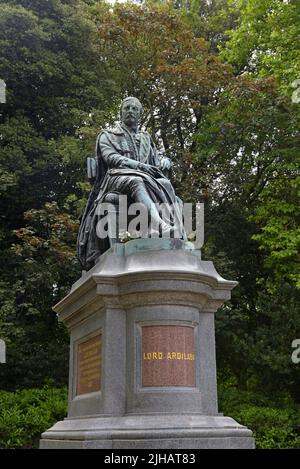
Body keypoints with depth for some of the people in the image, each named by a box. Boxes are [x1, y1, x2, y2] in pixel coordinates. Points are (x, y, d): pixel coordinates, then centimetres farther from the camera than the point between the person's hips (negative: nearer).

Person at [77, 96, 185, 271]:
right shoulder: (108, 135, 22)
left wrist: (164, 161, 0)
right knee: (137, 182, -41)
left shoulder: (146, 138, 35)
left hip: (147, 178, 4)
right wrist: (138, 165, -13)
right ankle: (161, 226, -65)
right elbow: (110, 157, 3)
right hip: (117, 177, -4)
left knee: (166, 184, -32)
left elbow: (157, 158, 28)